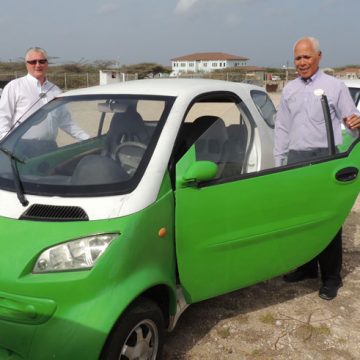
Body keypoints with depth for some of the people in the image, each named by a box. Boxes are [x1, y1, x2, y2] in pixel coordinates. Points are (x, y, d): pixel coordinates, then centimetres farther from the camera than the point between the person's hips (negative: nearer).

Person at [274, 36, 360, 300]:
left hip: (326, 158, -4)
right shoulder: (289, 90, 13)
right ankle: (306, 266, 26)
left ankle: (331, 277, 10)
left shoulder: (335, 86, 0)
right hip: (296, 159, 5)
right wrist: (278, 161, 14)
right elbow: (282, 128, 16)